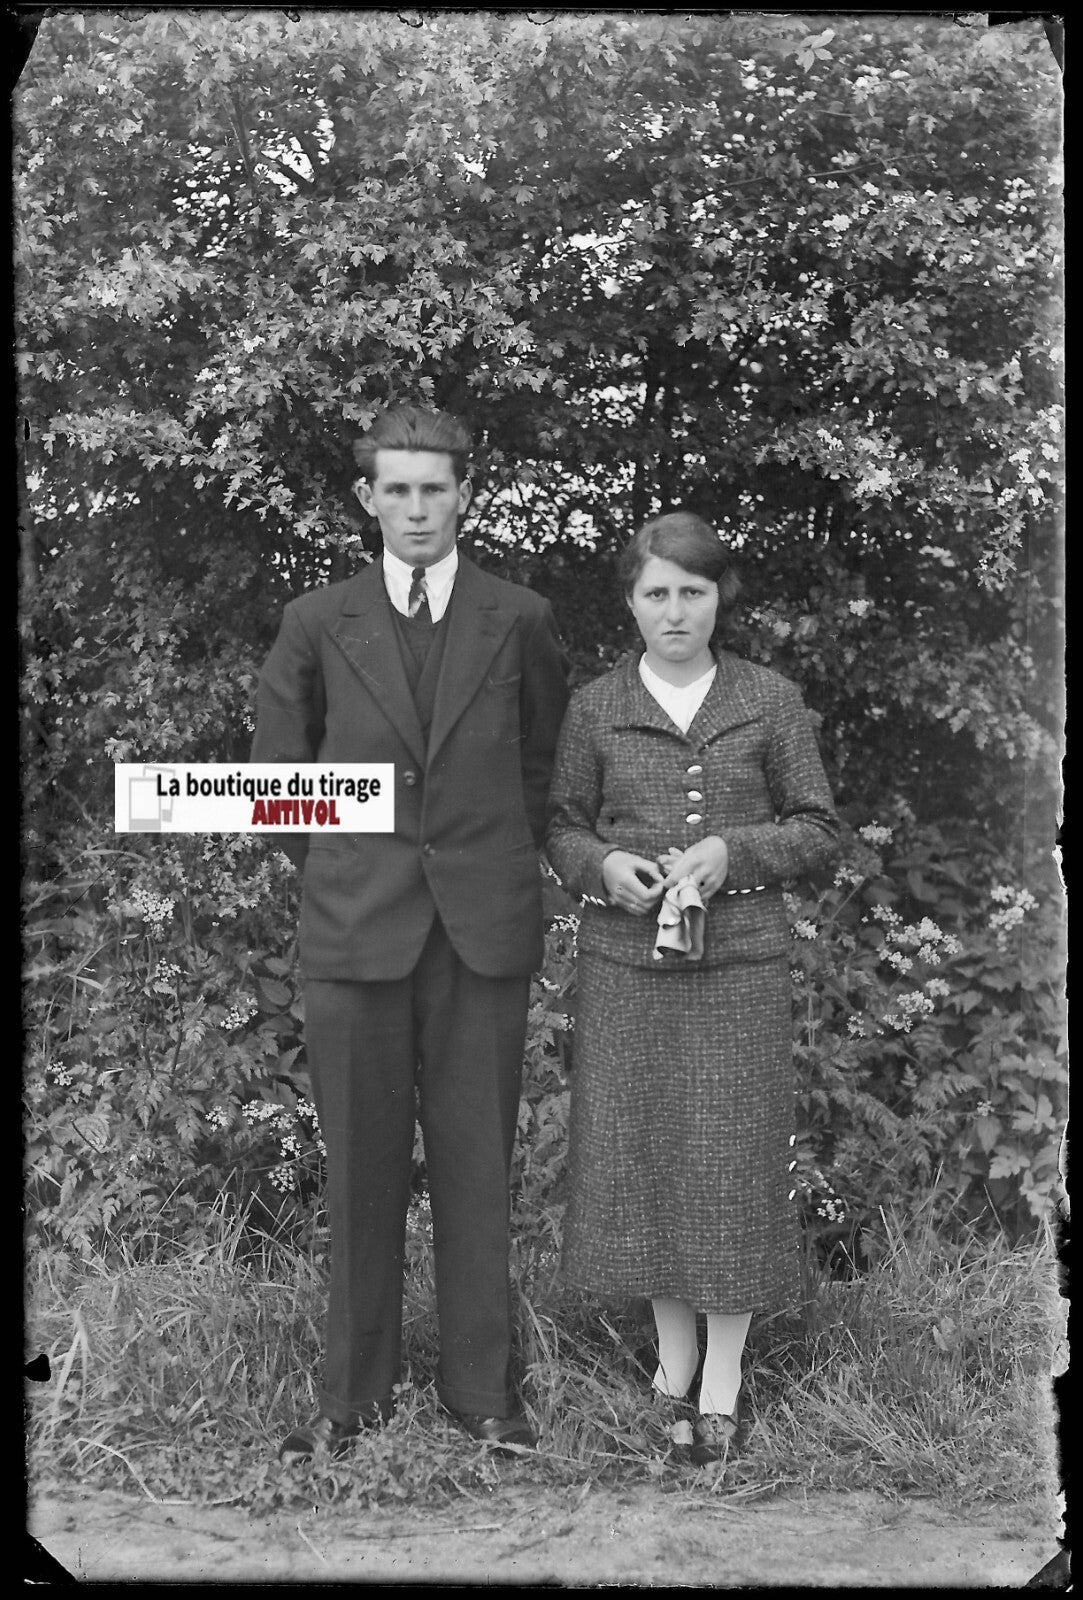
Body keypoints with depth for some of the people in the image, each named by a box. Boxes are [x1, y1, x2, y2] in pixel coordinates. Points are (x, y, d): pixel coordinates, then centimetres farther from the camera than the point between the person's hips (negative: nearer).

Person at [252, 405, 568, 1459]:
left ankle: (481, 1386, 21)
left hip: (485, 928, 0)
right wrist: (334, 872, 9)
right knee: (361, 1163, 7)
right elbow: (278, 768, 12)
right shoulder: (316, 624, 3)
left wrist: (500, 862, 11)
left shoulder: (519, 620, 4)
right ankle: (355, 1391, 21)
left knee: (477, 1161, 6)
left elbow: (544, 760, 15)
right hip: (355, 928, 0)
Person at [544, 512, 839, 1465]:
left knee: (732, 1159, 1)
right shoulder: (596, 707, 4)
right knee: (637, 1151, 7)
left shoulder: (771, 700, 1)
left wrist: (733, 850, -13)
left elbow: (819, 829, 4)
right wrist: (604, 866, -10)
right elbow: (563, 826, 11)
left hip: (739, 957, -1)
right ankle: (672, 1353, 27)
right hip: (626, 958, 2)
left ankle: (724, 1379, 17)